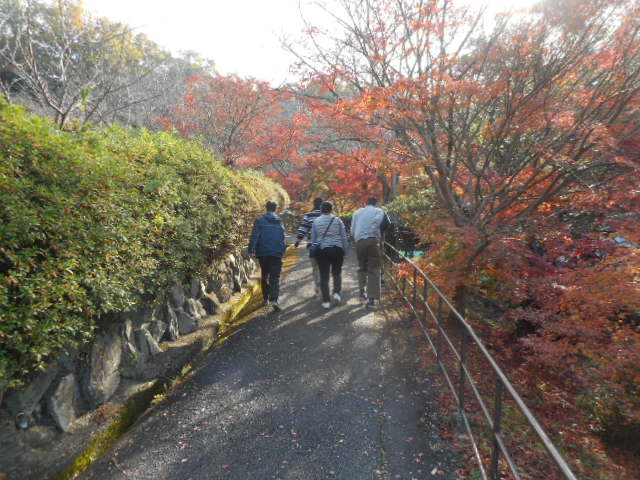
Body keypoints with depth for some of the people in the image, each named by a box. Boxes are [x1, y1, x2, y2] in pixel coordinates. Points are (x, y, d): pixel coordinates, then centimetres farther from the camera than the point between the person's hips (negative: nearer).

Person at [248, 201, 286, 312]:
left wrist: (251, 250, -10)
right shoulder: (280, 222, 9)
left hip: (263, 253, -1)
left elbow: (254, 236, -12)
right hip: (277, 253, 1)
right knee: (275, 277, -3)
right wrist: (282, 251, 27)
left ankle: (266, 299, 23)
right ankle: (274, 300, -20)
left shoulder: (260, 220, -3)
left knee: (264, 276, 16)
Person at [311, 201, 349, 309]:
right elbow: (344, 237, 2)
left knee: (324, 276, 6)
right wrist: (345, 250, 10)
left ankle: (326, 301, 5)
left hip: (322, 251, 0)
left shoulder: (316, 221, 4)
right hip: (337, 249, 0)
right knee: (337, 273, 19)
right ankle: (336, 292, 4)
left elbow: (313, 239, 6)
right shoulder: (337, 220, 2)